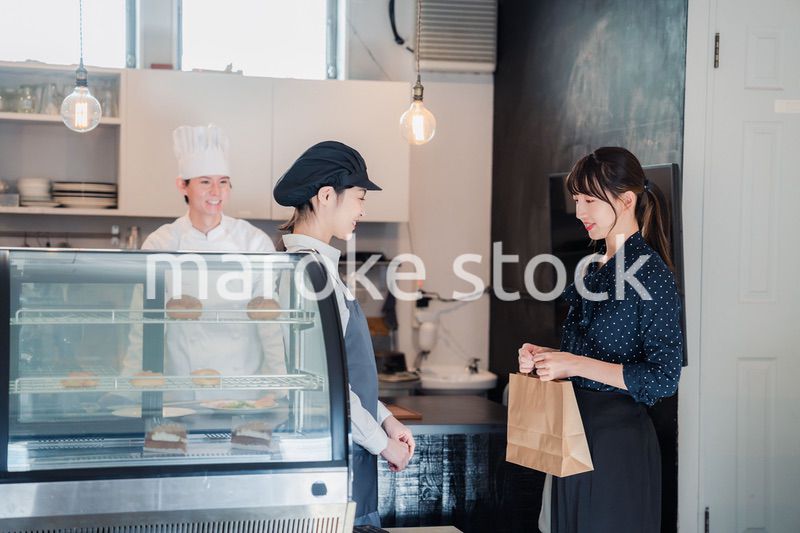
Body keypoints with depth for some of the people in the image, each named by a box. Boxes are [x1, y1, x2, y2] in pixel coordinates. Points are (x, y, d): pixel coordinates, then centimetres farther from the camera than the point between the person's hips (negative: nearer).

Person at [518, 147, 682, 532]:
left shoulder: (651, 273, -14)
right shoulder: (592, 268, 11)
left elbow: (662, 379, -18)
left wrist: (576, 364, -20)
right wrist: (544, 357, 2)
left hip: (618, 441, -8)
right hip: (575, 434, 8)